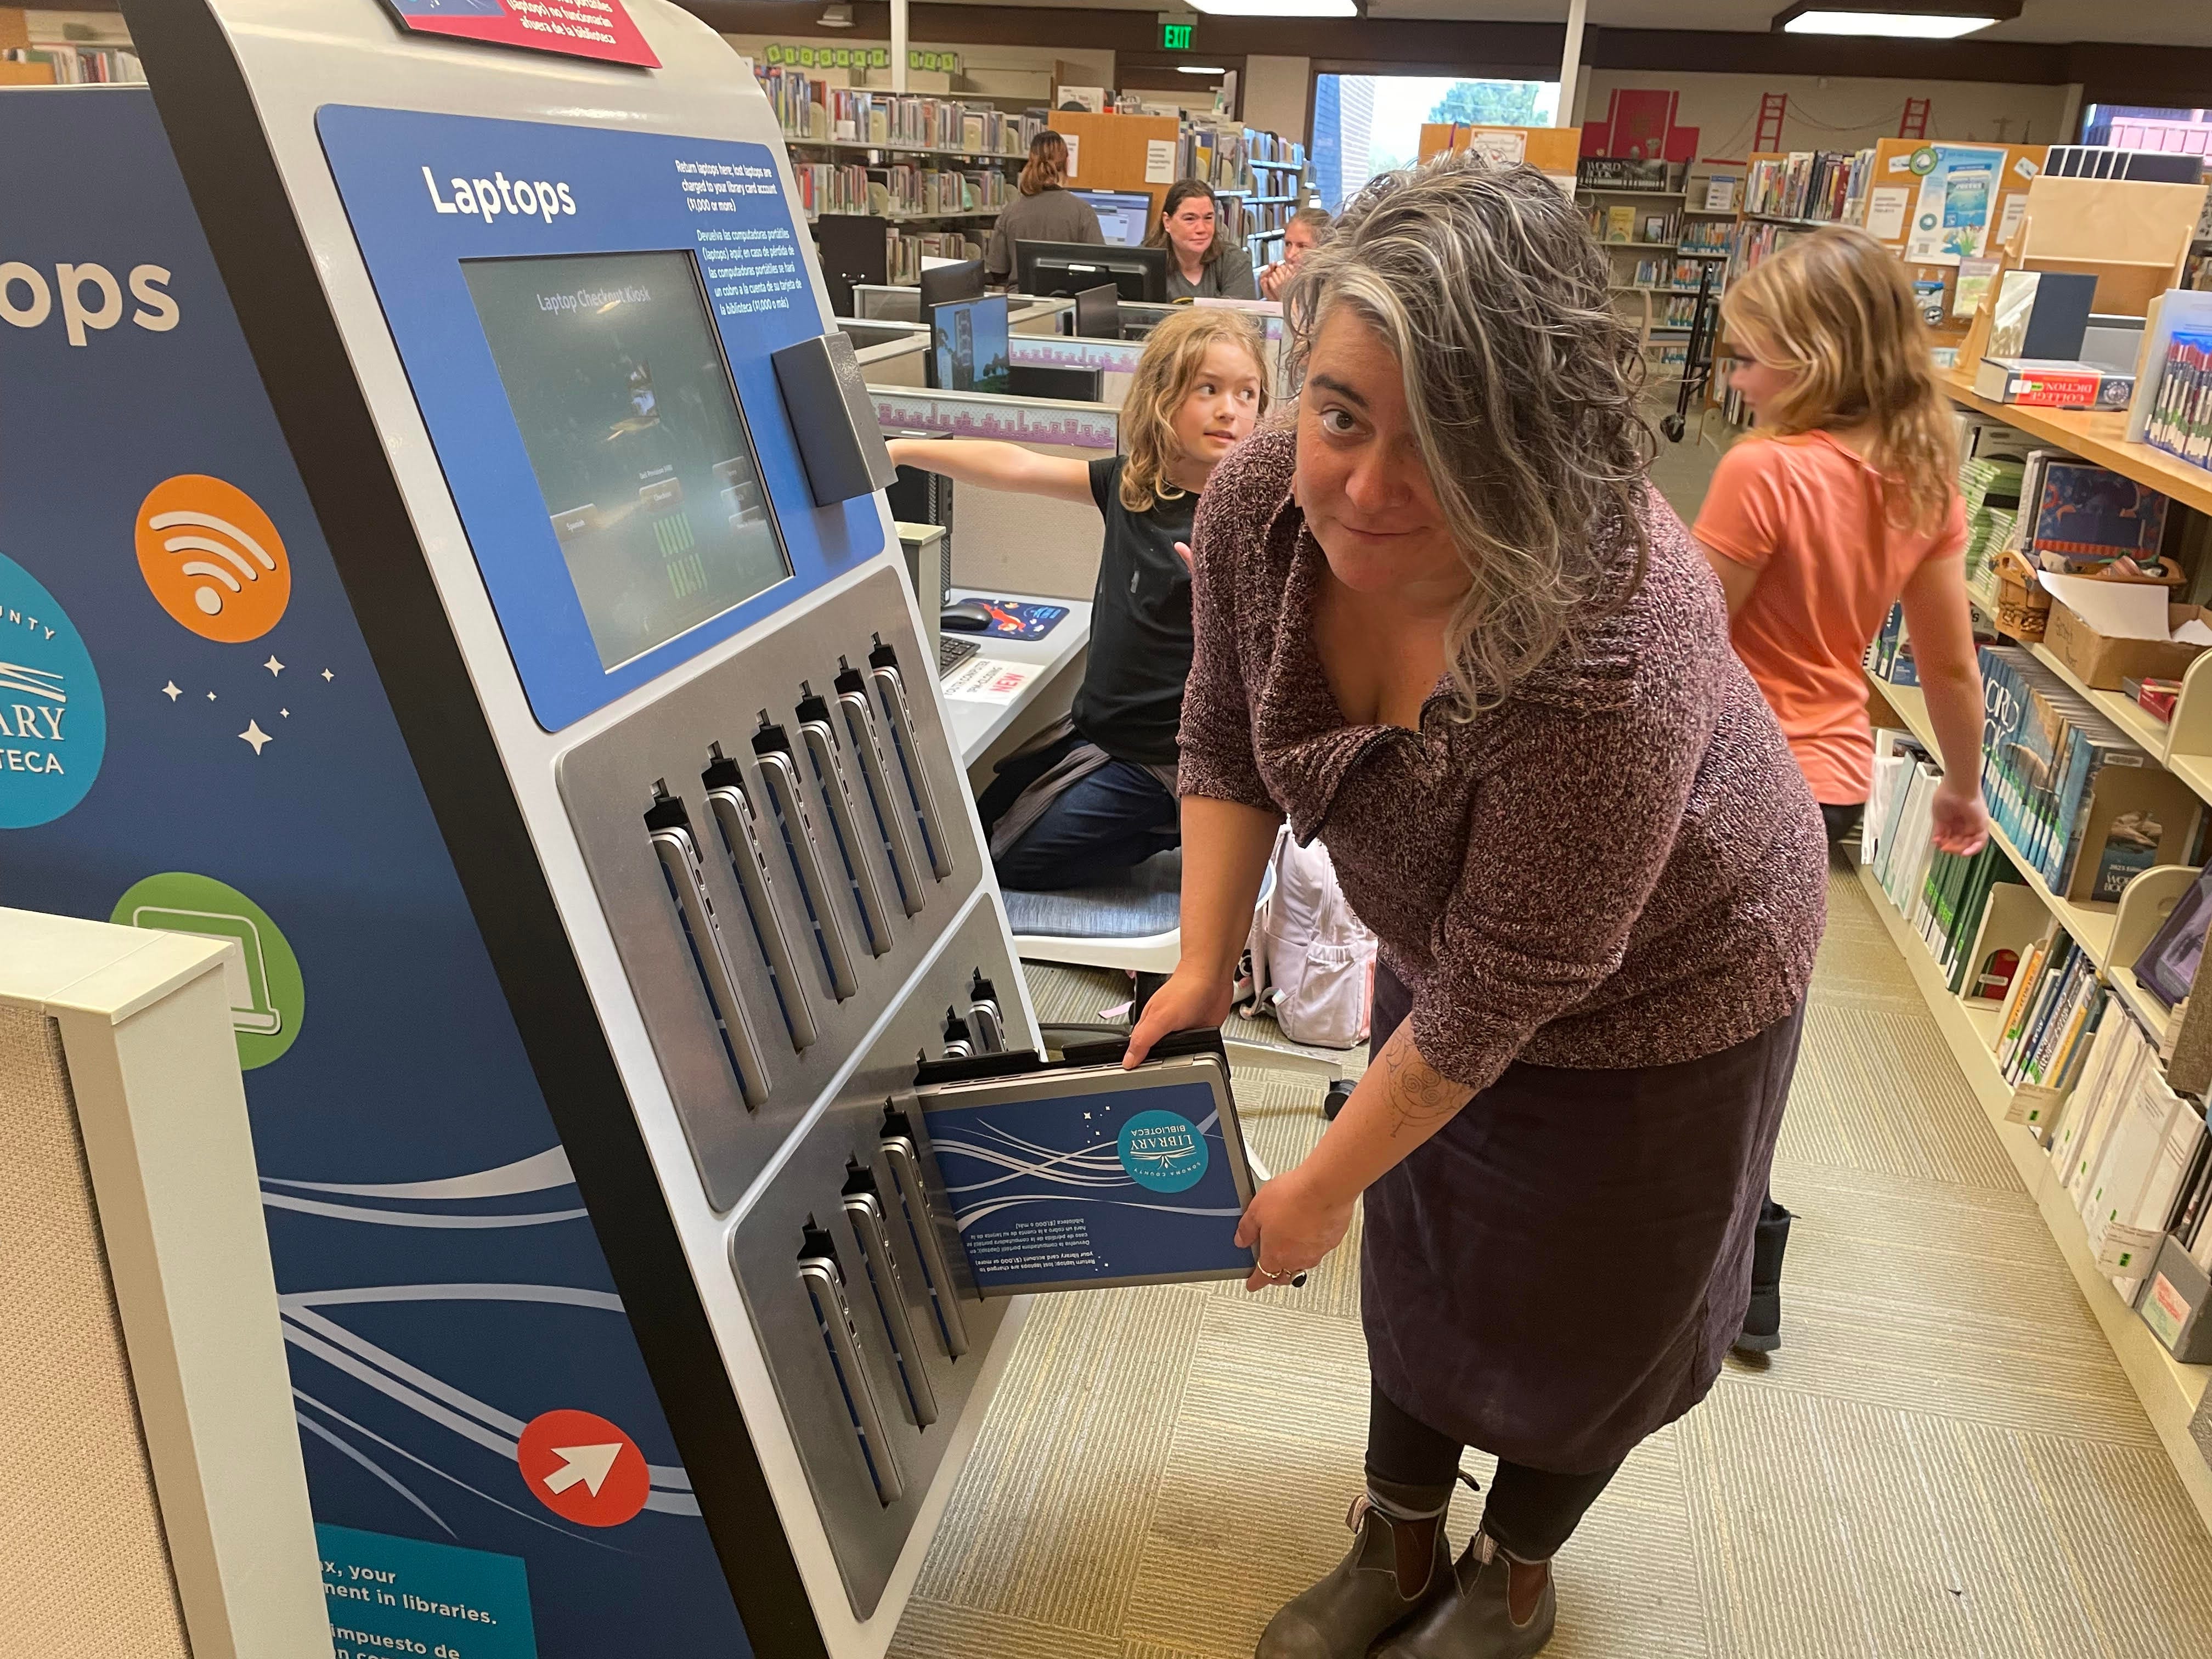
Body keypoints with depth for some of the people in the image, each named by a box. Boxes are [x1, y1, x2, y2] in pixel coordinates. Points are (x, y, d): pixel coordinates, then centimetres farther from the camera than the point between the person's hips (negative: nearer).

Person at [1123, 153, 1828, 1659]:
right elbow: (1230, 743, -5)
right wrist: (1204, 963, -11)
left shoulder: (1611, 647, -42)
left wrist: (1323, 1184, -19)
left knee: (1581, 1307, 17)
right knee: (1420, 1244, 21)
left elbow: (1504, 988, -31)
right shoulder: (1263, 502, -23)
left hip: (1654, 982, -5)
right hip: (1445, 941, 6)